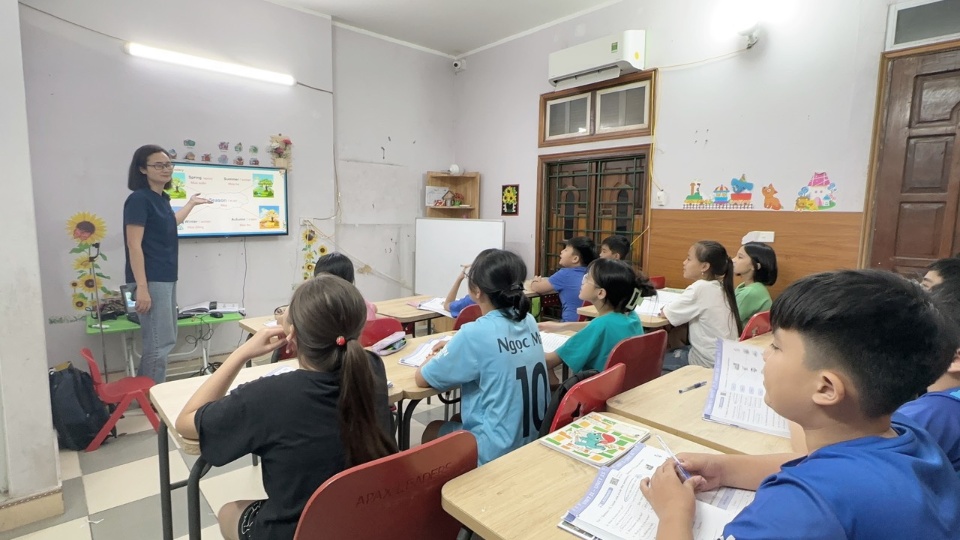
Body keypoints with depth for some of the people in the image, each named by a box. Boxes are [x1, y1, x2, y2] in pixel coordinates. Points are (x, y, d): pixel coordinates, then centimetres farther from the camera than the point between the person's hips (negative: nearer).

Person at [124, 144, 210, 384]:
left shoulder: (161, 198, 14)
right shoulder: (139, 199, -12)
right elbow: (134, 246, -18)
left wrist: (191, 203, 49)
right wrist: (141, 287, -22)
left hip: (167, 279, 10)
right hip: (151, 281, -10)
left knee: (167, 339, 16)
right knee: (160, 343, -6)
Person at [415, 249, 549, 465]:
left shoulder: (475, 333, -23)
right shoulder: (529, 321, -2)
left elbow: (422, 379, -9)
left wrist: (443, 355, 9)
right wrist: (453, 348, 12)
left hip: (497, 451, -6)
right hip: (536, 441, 7)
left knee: (432, 431, 21)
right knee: (455, 422, 29)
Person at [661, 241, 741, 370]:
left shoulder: (700, 288, -22)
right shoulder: (720, 287, 4)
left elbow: (666, 313, -15)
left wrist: (666, 307, 5)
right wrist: (674, 305, -1)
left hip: (709, 362, -8)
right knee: (668, 353, 24)